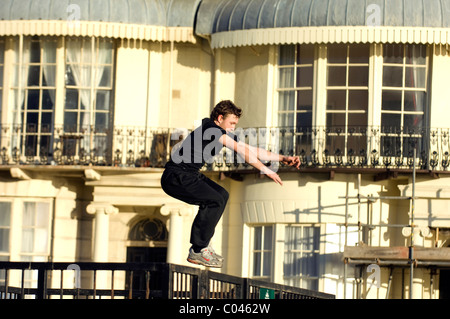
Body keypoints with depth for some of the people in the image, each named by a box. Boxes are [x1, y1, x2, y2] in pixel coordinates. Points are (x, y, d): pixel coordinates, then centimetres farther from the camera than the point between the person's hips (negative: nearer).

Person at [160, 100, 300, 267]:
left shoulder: (225, 135, 12)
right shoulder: (210, 128, -18)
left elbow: (252, 150, 12)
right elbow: (241, 150, -25)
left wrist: (283, 158, 5)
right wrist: (265, 170, -27)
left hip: (189, 175, 11)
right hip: (175, 177, -11)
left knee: (222, 195, 18)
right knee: (214, 201, -19)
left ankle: (202, 243, 17)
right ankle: (197, 252, -12)